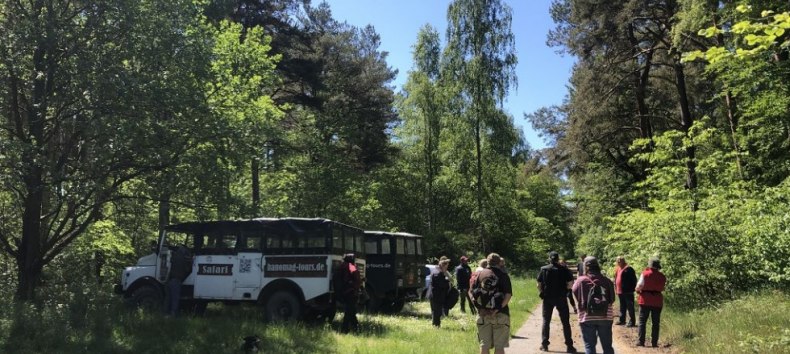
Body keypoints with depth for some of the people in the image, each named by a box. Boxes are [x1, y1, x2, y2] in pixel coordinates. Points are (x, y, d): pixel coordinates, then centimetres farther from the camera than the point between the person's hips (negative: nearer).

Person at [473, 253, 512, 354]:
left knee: (484, 345, 10)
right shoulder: (503, 275, -2)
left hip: (483, 314, 3)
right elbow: (508, 295, -13)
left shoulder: (480, 274, 6)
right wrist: (499, 308, -15)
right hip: (500, 314, -3)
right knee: (499, 346, 4)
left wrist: (479, 307, -3)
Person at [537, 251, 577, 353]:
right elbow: (570, 284, -9)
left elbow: (539, 285, -2)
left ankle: (544, 345, 9)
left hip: (547, 298, 1)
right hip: (561, 298, -1)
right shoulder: (564, 269, -5)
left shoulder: (543, 269, -1)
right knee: (565, 322, 9)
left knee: (546, 321, 11)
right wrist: (564, 290, 7)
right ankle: (569, 345, 9)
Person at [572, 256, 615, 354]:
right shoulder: (607, 280, 2)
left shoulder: (581, 281, -6)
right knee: (607, 346, 13)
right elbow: (612, 299, 7)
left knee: (589, 346, 5)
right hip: (605, 317, 2)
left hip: (587, 318, -2)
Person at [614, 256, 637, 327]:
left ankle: (632, 321, 1)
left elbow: (633, 280, -14)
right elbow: (616, 279, 21)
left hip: (627, 292, -9)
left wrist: (632, 289, -16)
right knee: (622, 307, 16)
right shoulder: (618, 269, 14)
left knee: (630, 307, -3)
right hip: (620, 291, 9)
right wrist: (616, 288, 17)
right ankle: (622, 320, 25)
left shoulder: (628, 269, -12)